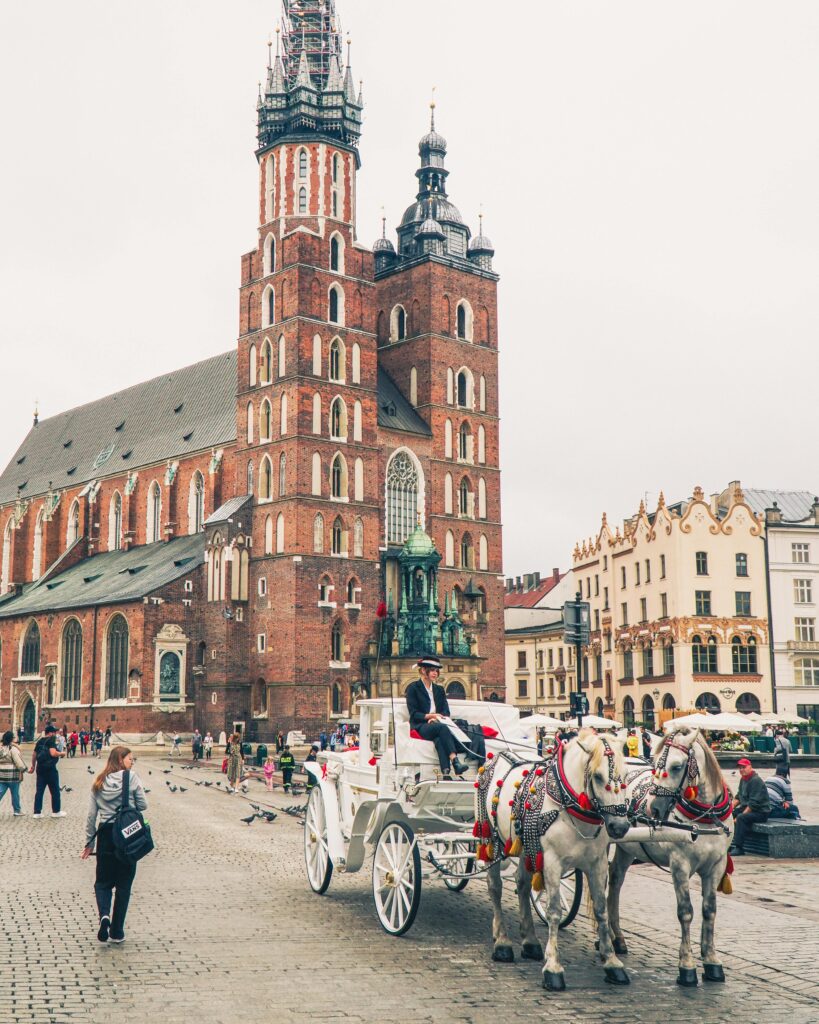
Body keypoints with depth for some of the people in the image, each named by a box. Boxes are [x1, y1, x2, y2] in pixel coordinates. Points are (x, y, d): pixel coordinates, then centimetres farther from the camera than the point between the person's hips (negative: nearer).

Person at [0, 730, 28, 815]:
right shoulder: (13, 748, -15)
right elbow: (18, 761, -16)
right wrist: (22, 770, -2)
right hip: (12, 775, -6)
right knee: (15, 794, 8)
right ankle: (17, 811, 20)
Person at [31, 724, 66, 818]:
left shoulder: (39, 741, 12)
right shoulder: (51, 740, -12)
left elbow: (34, 755, 19)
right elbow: (53, 753, -24)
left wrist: (33, 766, 30)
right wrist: (62, 754, -6)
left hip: (40, 768, 7)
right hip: (50, 768, -7)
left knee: (39, 790, 8)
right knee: (55, 790, 5)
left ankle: (37, 812, 7)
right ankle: (56, 811, 11)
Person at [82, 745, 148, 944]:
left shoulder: (99, 783, 4)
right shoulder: (131, 778, -7)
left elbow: (91, 815, 6)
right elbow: (143, 805, -4)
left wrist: (89, 842, 14)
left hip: (105, 833, 2)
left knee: (103, 881, 14)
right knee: (124, 884, 9)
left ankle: (104, 915, -13)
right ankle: (117, 931, 11)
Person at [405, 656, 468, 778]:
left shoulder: (439, 689, 24)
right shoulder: (413, 688, 7)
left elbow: (446, 711, 13)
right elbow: (414, 714, -2)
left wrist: (437, 718, -9)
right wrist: (429, 716, -19)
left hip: (437, 725, 4)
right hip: (421, 726, -4)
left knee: (439, 739, -35)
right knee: (442, 727, -37)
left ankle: (446, 773, -55)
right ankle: (455, 761, -52)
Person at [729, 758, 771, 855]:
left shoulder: (756, 780, -19)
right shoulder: (743, 779, 11)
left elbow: (754, 803, -24)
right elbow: (738, 796, 18)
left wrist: (740, 815, -24)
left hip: (760, 812, -10)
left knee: (741, 818, -32)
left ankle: (739, 847, -30)